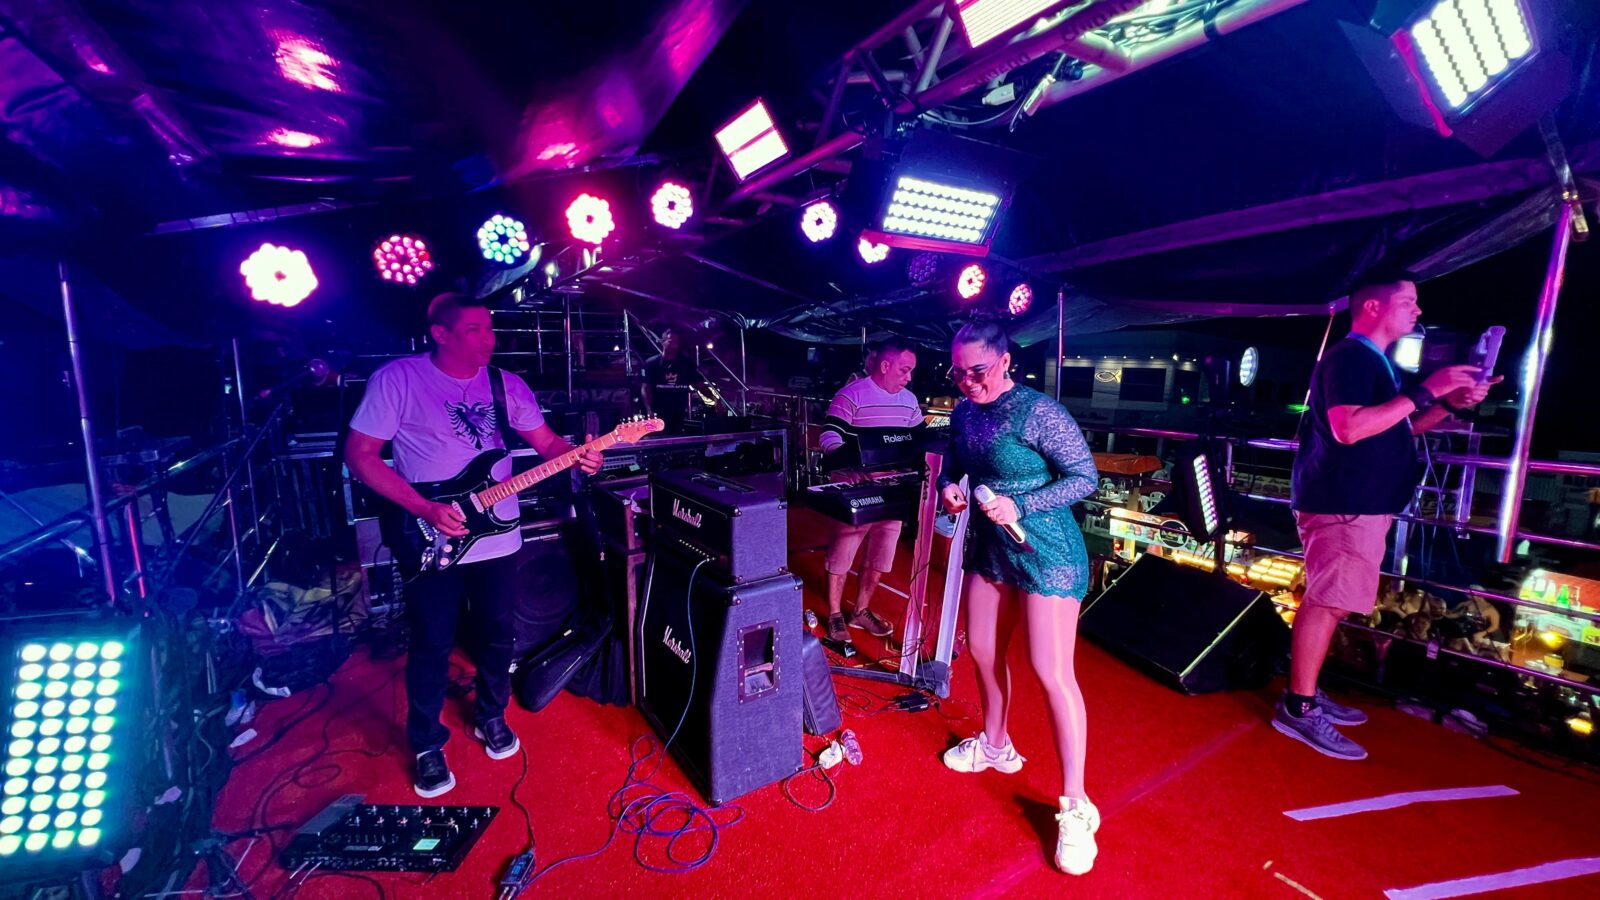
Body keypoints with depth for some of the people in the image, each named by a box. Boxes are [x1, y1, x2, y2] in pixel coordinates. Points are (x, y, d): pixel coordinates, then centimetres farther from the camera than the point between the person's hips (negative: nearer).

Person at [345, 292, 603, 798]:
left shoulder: (508, 385, 1)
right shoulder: (397, 379, -11)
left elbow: (547, 443, 3)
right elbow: (359, 454, -10)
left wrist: (578, 456, -20)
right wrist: (425, 509, -19)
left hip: (497, 539, 4)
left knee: (497, 637, 15)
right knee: (432, 647, 9)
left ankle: (490, 717, 40)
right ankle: (427, 746, 31)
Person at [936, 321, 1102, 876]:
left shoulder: (1039, 412, -19)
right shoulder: (964, 412, 2)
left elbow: (1086, 477, -16)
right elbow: (956, 465, 14)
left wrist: (1021, 506, -27)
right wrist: (948, 487, -9)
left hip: (1045, 551, -7)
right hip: (989, 546, 8)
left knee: (1052, 673, -6)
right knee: (983, 651, 17)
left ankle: (1076, 807, 11)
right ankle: (995, 746, 42)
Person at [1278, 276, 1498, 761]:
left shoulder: (1377, 361, 22)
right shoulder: (1349, 356, -11)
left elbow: (1394, 428, 27)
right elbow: (1348, 428, -24)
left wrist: (1449, 404, 12)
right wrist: (1425, 391, -19)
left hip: (1362, 503, 11)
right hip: (1343, 503, -11)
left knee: (1330, 601, 13)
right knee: (1327, 602, -9)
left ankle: (1308, 694, 22)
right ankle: (1298, 709, -3)